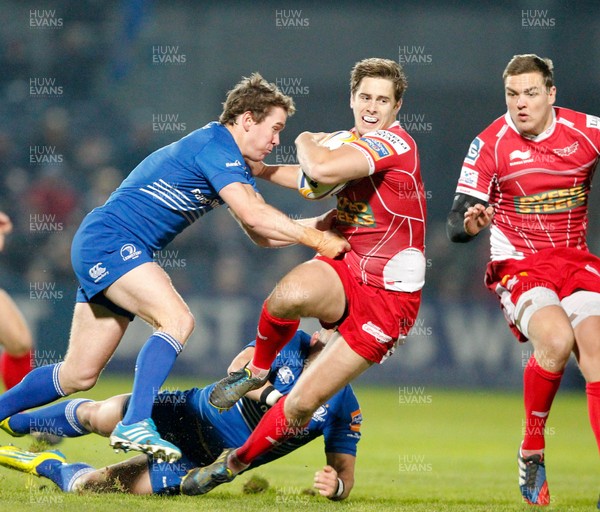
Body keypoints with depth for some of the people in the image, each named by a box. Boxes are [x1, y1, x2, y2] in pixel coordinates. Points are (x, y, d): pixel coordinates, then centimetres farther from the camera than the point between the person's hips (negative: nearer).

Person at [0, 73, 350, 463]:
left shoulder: (237, 168, 16)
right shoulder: (215, 145, -15)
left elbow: (263, 234, 13)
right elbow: (253, 215, -24)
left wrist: (323, 224, 6)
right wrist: (315, 240, -17)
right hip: (107, 240, -10)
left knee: (78, 377, 8)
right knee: (178, 320, -26)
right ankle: (135, 424, -31)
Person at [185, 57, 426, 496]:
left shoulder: (394, 142, -16)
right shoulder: (355, 144, 12)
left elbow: (323, 170, -32)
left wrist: (306, 143, -10)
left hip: (388, 298, -6)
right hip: (346, 269, 6)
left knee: (302, 404, -9)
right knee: (291, 294, -35)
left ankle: (235, 463, 15)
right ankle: (257, 371, -5)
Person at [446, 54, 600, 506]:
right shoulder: (490, 144, -9)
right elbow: (456, 223, -10)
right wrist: (470, 223, -33)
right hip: (518, 263, -2)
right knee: (556, 338, -28)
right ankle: (531, 453, -9)